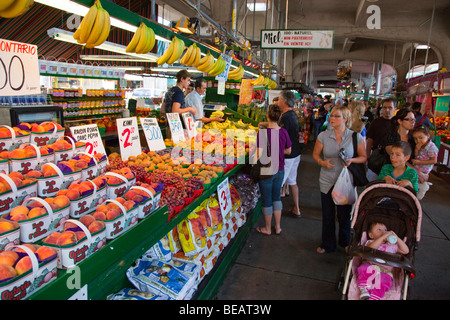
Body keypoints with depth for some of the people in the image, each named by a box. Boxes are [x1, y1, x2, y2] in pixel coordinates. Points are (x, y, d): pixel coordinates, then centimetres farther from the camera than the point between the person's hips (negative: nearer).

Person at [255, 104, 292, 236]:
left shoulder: (262, 132, -22)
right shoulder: (283, 132, -6)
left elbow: (259, 155, -27)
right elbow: (288, 151, 7)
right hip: (280, 170, 5)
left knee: (267, 200, 12)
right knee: (276, 197, 21)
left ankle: (267, 228, 30)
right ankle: (278, 227, 33)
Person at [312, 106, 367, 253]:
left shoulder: (356, 137, -6)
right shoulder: (323, 136, -3)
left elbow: (363, 157, 2)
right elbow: (315, 154, 5)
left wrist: (351, 160, -17)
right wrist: (322, 162, -15)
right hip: (327, 181, 1)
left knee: (344, 215, 11)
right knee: (327, 215, 11)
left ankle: (345, 243, 38)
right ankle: (327, 245, 32)